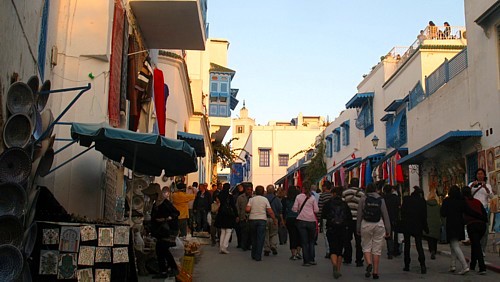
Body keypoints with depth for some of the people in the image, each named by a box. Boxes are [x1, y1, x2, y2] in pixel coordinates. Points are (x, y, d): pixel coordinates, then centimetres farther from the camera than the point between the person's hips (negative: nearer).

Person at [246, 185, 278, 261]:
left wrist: (252, 210, 13)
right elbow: (270, 212, -2)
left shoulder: (251, 199, 3)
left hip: (252, 219, 2)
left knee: (254, 238, 15)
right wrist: (274, 219, 8)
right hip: (262, 219, -2)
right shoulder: (265, 199, 2)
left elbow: (247, 209, -9)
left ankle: (253, 255, 21)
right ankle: (258, 256, -5)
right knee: (260, 238, -1)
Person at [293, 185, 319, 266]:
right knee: (311, 241, 15)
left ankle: (306, 261, 2)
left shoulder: (298, 197, 0)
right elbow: (316, 210, -1)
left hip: (301, 220, 0)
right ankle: (311, 259, 11)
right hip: (311, 221, 1)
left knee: (304, 242, 4)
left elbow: (294, 209, -3)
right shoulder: (313, 198, 0)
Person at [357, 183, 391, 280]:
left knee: (366, 246, 10)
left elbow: (359, 215, 0)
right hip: (379, 225, 1)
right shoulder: (381, 200, 4)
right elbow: (385, 215, 4)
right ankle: (375, 271, 6)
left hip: (366, 224, -1)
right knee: (377, 248, 5)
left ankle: (369, 263, -15)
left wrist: (358, 229, 6)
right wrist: (388, 230, 10)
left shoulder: (363, 199, 0)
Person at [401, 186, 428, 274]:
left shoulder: (406, 199, -2)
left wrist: (403, 223, 9)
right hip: (417, 226, 0)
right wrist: (425, 227, 6)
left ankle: (407, 265, 11)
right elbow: (424, 216, -2)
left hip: (406, 225, 0)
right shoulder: (422, 201, -4)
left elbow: (402, 212, 0)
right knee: (419, 245, 4)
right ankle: (422, 264, -10)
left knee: (407, 245, 10)